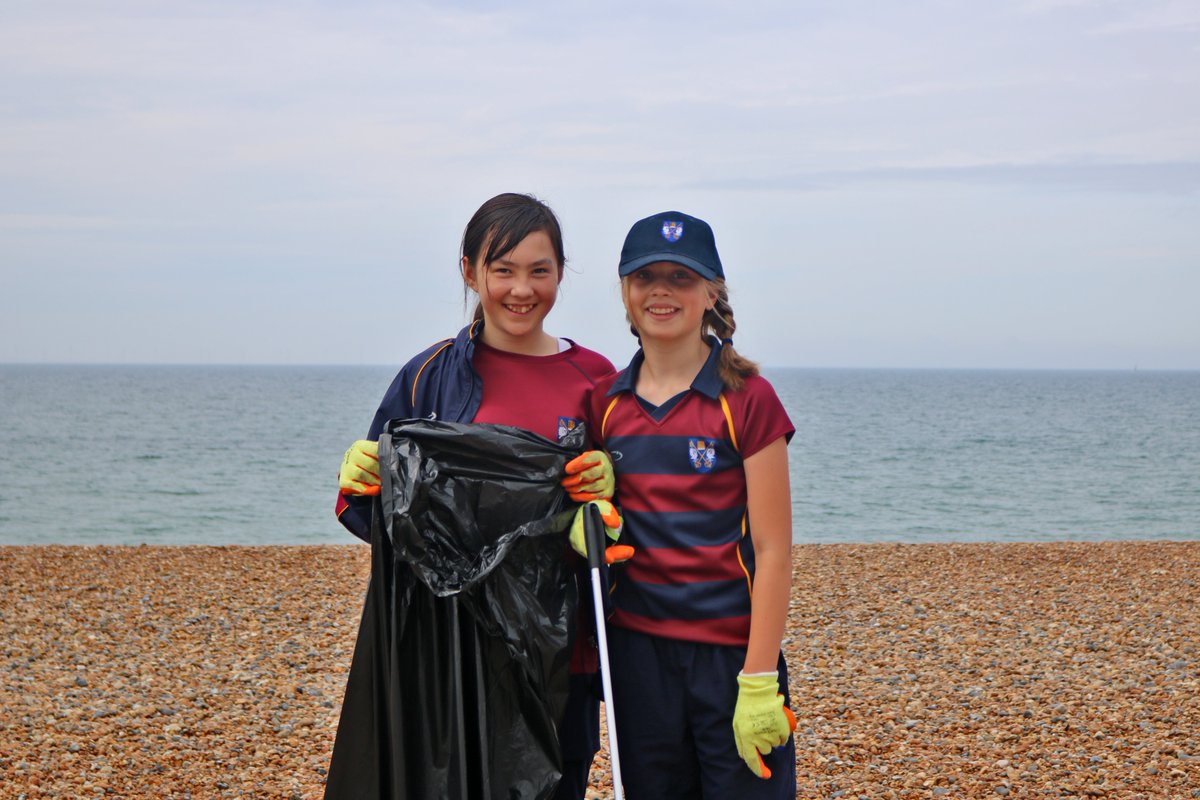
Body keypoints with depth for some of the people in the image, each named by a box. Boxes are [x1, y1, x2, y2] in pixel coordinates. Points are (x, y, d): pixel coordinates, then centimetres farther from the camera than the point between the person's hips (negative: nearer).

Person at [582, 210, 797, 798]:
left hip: (730, 647, -4)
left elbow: (771, 549, -9)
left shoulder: (747, 400, -7)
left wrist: (759, 679, -14)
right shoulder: (606, 401, 6)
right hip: (636, 648, 4)